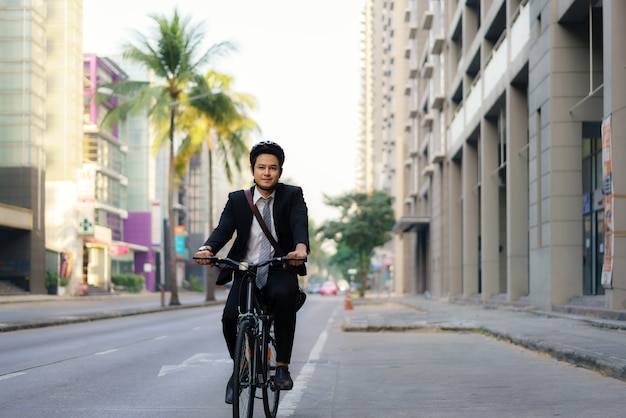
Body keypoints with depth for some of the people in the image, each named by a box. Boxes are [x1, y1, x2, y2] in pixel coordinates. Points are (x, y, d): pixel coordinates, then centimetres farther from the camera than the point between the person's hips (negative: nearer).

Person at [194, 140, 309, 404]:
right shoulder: (237, 200, 7)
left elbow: (300, 224, -16)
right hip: (245, 271, 2)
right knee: (230, 316, -22)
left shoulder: (292, 195, 3)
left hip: (279, 270, -2)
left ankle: (282, 366, -24)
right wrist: (207, 248, -31)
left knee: (284, 295, -36)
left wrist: (301, 247, -39)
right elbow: (224, 229, -7)